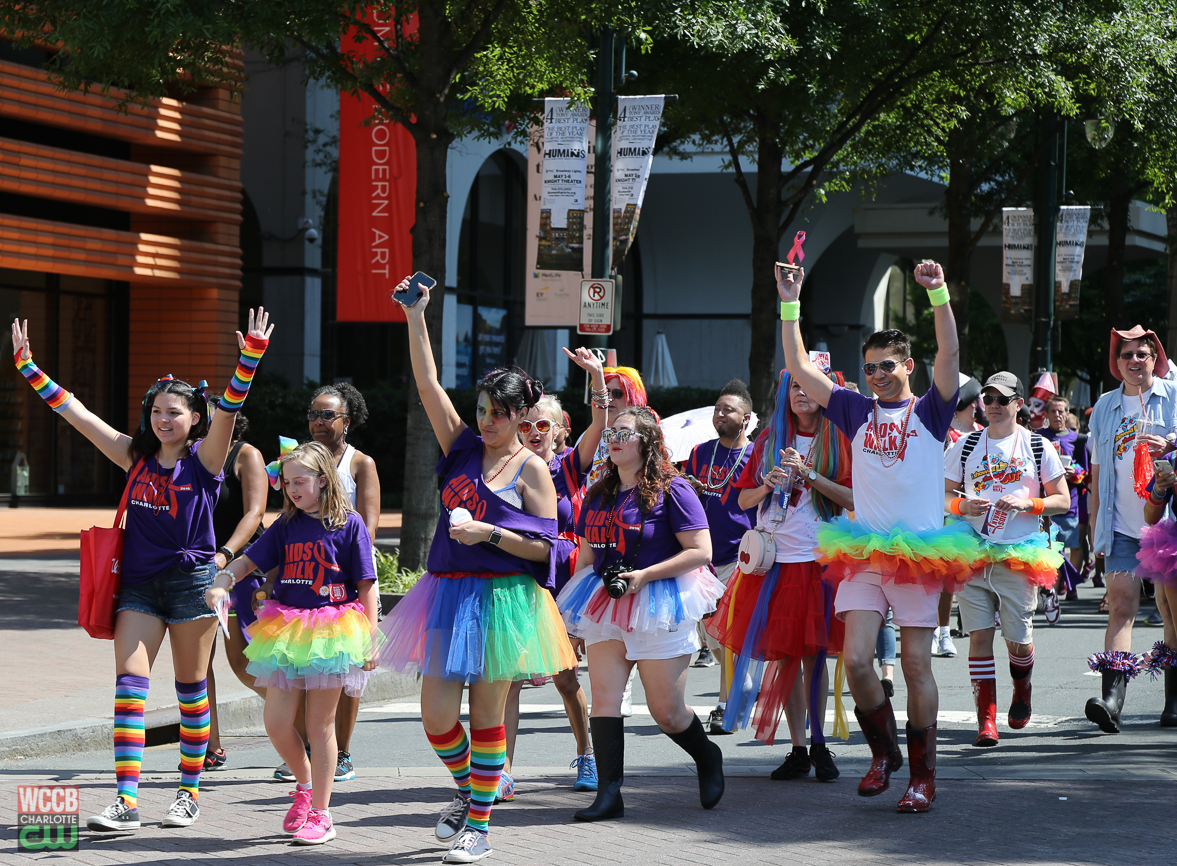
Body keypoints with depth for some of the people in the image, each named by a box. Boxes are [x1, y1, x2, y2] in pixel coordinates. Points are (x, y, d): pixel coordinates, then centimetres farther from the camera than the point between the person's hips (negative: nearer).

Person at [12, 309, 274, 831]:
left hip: (192, 578, -3)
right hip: (138, 583, 3)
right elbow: (75, 412, 7)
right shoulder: (136, 456, 7)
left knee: (191, 688, 5)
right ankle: (126, 802, -13)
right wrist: (27, 365, 5)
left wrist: (251, 356, -33)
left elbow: (228, 410, -19)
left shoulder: (204, 457, -3)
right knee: (129, 683, -8)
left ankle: (189, 793, 17)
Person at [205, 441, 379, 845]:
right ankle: (305, 785, 28)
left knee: (320, 723, 0)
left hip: (331, 633, -4)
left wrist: (370, 639, -7)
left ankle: (320, 814, 10)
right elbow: (248, 560, 8)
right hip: (287, 629, 4)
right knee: (276, 723, 1)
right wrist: (222, 581, -13)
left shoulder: (349, 524, -3)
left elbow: (367, 585, -3)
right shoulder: (286, 525, 9)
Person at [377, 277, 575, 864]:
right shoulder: (463, 447, 10)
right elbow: (428, 385, 2)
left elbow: (544, 547, -5)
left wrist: (490, 533, -17)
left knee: (487, 714, 1)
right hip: (449, 595, 4)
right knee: (437, 715, 0)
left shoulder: (530, 468, -1)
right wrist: (415, 317, -4)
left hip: (501, 597, -4)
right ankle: (466, 788, 29)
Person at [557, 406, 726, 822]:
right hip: (606, 608, 6)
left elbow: (700, 552, -12)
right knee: (603, 697, -9)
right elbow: (586, 555, 23)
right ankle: (608, 794, -9)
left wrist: (644, 575, -19)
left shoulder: (671, 490, -7)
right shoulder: (597, 495, 13)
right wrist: (573, 605, 13)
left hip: (658, 605, -6)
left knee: (667, 711, 0)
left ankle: (708, 757, 29)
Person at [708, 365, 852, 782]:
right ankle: (798, 748, 5)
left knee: (813, 653, -5)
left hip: (818, 559, -3)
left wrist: (808, 475, -15)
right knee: (784, 653, 0)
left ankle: (818, 744, 5)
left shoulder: (838, 440, 3)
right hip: (774, 559, 3)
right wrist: (767, 485, -6)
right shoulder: (770, 439, 13)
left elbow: (852, 498, -7)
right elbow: (743, 499, 14)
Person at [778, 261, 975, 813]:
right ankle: (884, 753, 13)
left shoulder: (930, 411, 4)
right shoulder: (857, 412, 12)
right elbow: (799, 369, 10)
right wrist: (790, 305, 3)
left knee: (916, 665, 0)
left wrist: (939, 295, -25)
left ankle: (923, 776, 9)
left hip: (919, 554, -3)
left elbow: (949, 355, -12)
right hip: (862, 554, 3)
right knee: (855, 659, -8)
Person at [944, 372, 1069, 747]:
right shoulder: (965, 446, 9)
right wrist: (963, 505, -9)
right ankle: (986, 718, -4)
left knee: (1019, 642, 0)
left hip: (1019, 556, -1)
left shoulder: (1038, 447, 5)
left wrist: (1027, 504, -13)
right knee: (979, 635, -7)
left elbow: (1062, 501, 5)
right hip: (973, 553, 1)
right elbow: (942, 494, 13)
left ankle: (1022, 689, 32)